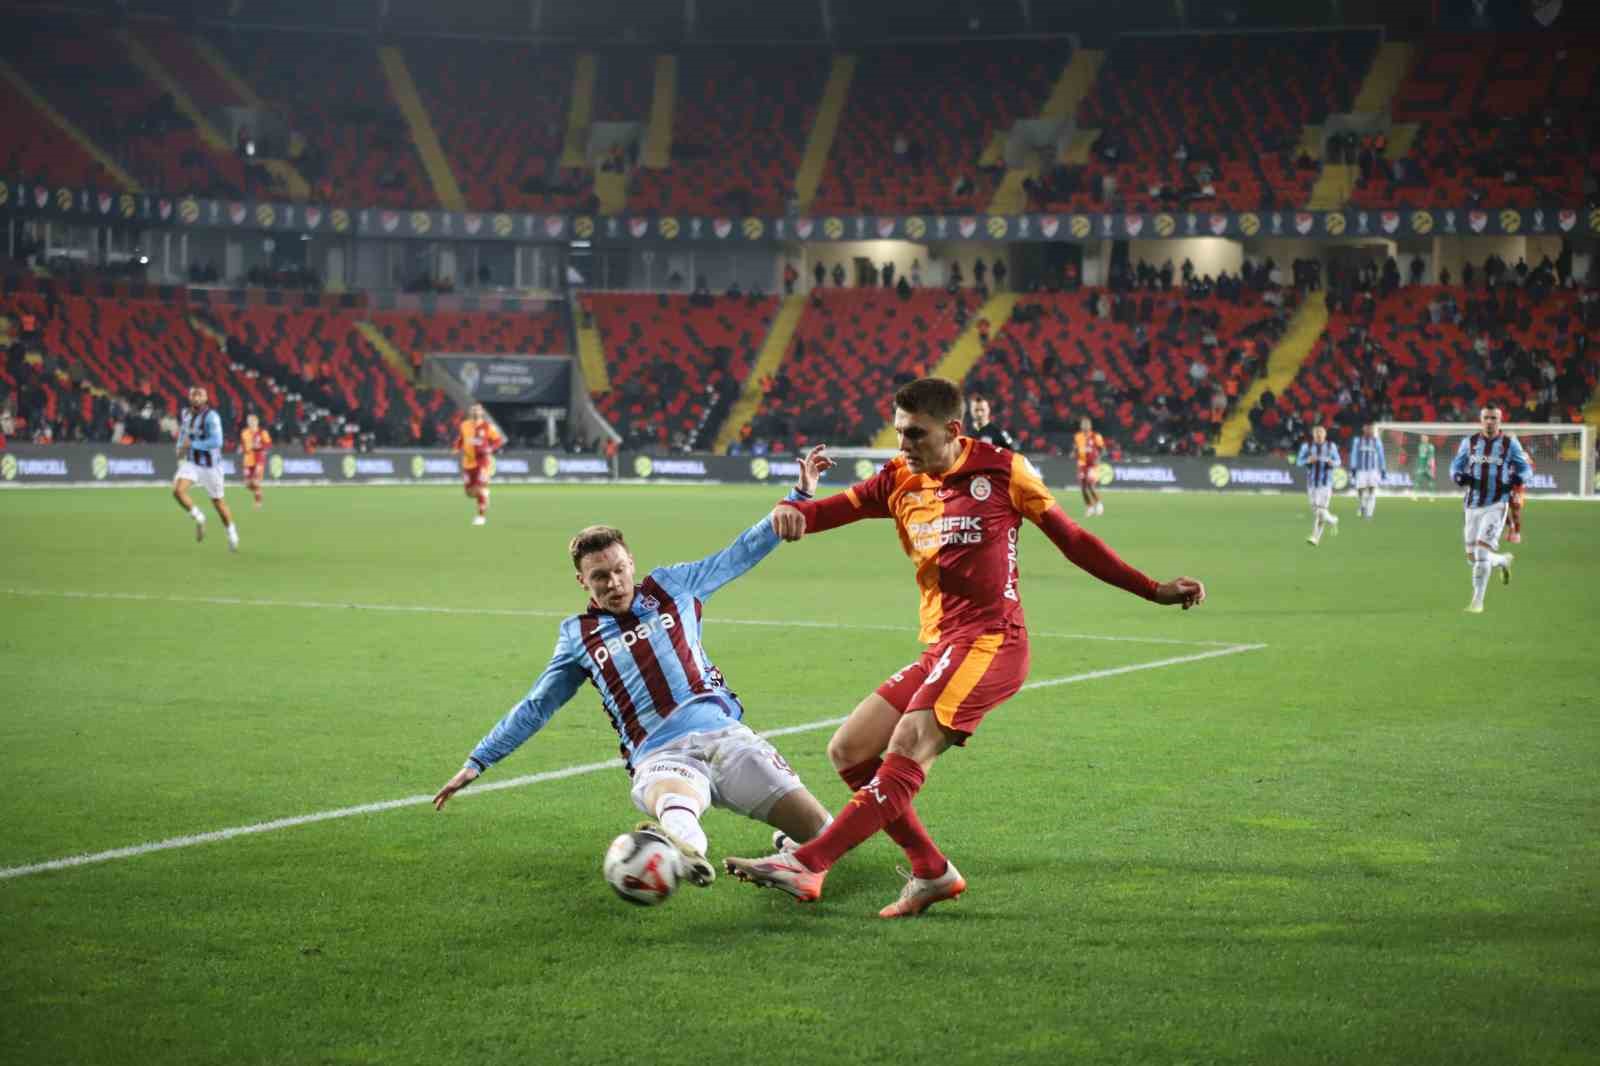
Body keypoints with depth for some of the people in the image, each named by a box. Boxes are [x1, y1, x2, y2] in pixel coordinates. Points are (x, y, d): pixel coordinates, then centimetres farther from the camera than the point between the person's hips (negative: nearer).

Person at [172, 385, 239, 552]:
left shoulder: (211, 417, -19)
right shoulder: (186, 414, 2)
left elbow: (216, 441, -30)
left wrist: (192, 444, -26)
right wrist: (180, 448, 6)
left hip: (210, 465, -5)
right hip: (191, 462, 5)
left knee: (218, 502, 7)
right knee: (178, 491, -19)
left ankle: (232, 534, 30)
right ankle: (198, 518, 5)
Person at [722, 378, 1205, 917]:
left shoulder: (1001, 470, -1)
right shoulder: (899, 480, 12)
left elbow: (1073, 539, 6)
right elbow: (824, 512, 4)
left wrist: (1155, 591, 5)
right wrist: (791, 510, -21)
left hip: (991, 641, -8)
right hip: (940, 649, 8)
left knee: (907, 748, -24)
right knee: (849, 752, 3)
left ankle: (807, 864, -32)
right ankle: (932, 872, 7)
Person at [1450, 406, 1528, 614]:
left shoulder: (1510, 443, 0)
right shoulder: (1469, 442, 6)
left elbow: (1525, 469, 6)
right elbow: (1456, 467, 11)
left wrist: (1517, 479, -17)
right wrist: (1459, 476, -12)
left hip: (1496, 505, -4)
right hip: (1473, 505, 4)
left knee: (1482, 551, -15)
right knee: (1473, 557, 9)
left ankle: (1477, 602, -6)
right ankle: (1503, 560, 41)